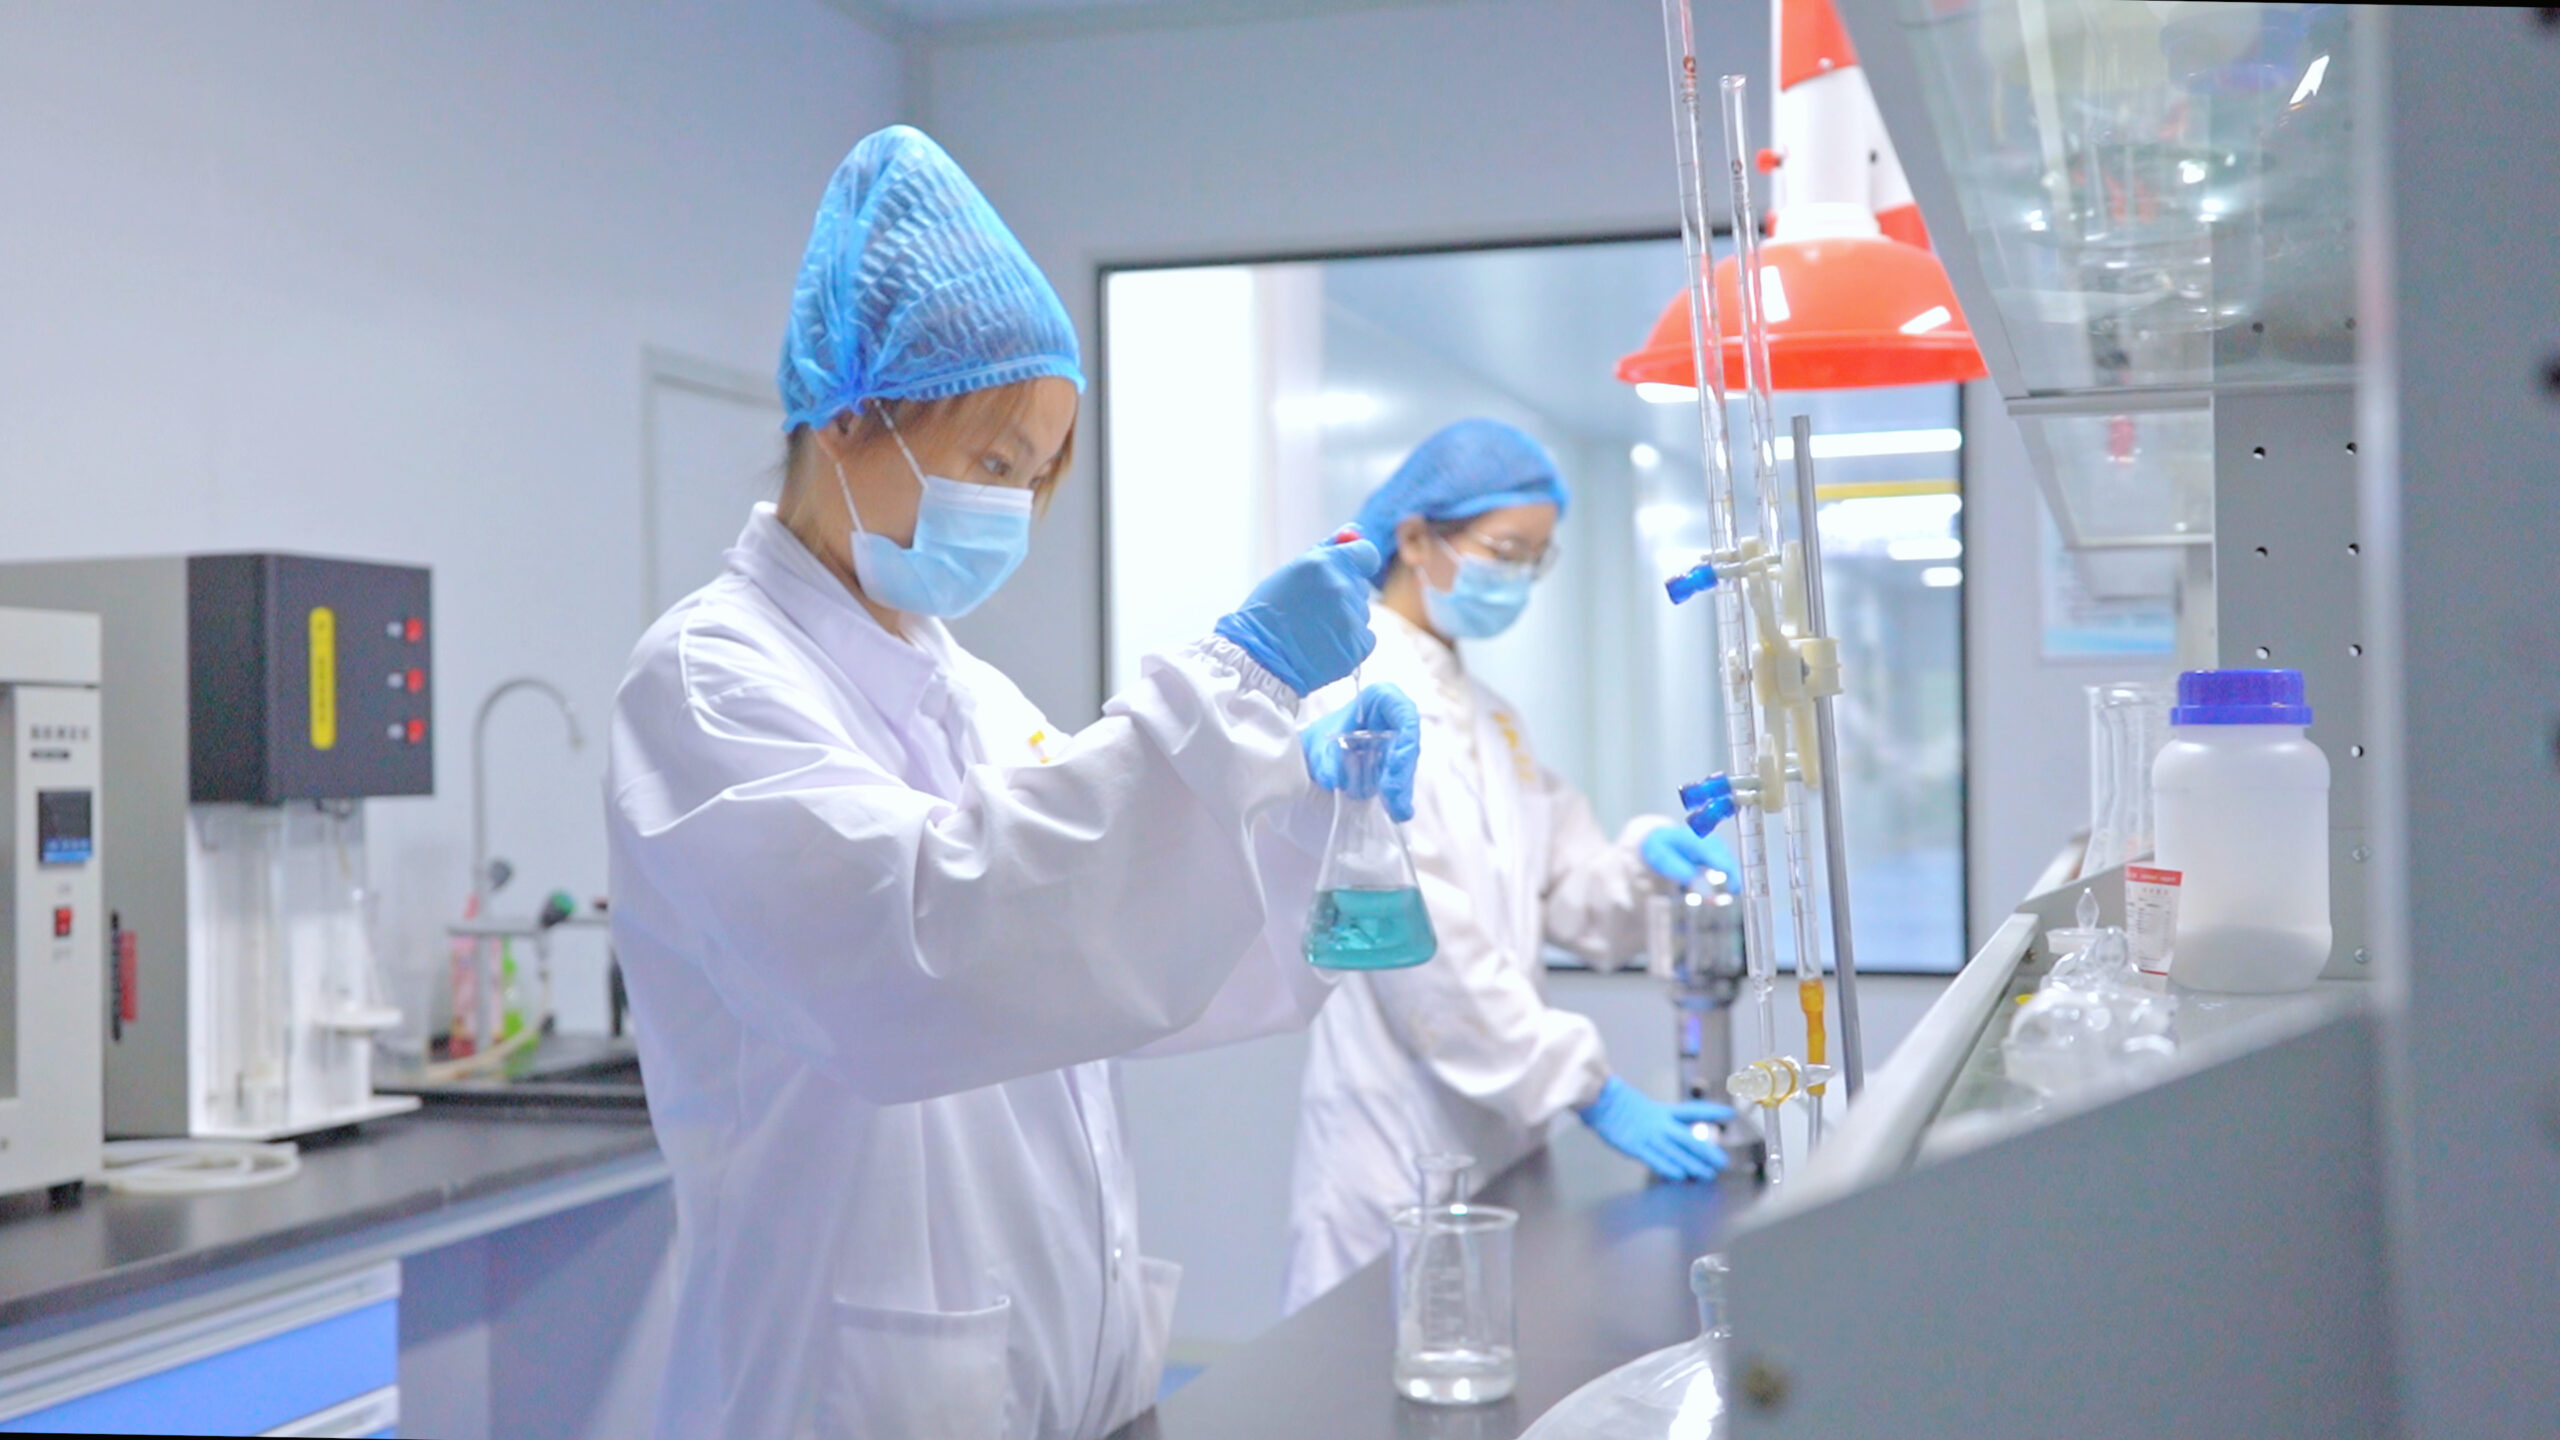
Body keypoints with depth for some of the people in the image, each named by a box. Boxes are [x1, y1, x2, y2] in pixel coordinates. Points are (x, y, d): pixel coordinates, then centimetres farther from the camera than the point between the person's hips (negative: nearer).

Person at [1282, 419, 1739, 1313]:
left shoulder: (1482, 713, 16)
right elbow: (1423, 936, -18)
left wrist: (1645, 861, -9)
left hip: (1494, 1134, 8)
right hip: (1399, 1148, -8)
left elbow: (1565, 894, 13)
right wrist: (1590, 1091, -18)